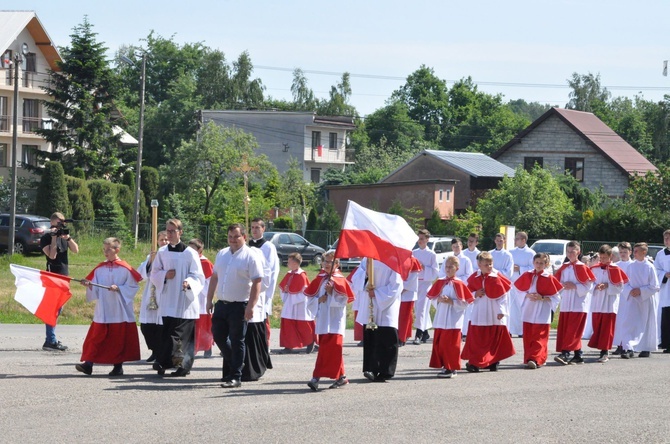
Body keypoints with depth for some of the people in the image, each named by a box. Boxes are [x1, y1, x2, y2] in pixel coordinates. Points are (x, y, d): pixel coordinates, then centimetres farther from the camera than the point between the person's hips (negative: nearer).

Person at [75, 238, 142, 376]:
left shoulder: (125, 269, -4)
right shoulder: (100, 269, 8)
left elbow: (133, 286, -3)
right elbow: (95, 289, 8)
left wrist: (119, 289, -15)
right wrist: (88, 285, -12)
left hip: (119, 311, -3)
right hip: (102, 311, 3)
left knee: (118, 339, 4)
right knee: (96, 337, -3)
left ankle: (118, 366, 13)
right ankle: (88, 364, -6)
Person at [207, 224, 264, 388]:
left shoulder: (250, 256, -9)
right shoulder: (222, 254, 12)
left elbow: (257, 282, -13)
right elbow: (214, 277, 19)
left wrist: (251, 306, -20)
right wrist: (209, 299, 14)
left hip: (239, 306, -6)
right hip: (221, 304, 6)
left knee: (236, 341, -1)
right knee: (218, 336, 9)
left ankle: (235, 377, 5)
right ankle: (232, 362, 31)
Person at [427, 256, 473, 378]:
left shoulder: (459, 284, -7)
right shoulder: (440, 282, 9)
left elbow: (464, 303, -9)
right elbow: (432, 297, 14)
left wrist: (451, 301, -17)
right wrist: (439, 300, -6)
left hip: (453, 320, -6)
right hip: (440, 318, 6)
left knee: (449, 344, -5)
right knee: (438, 343, 7)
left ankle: (451, 368, 2)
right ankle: (444, 366, 17)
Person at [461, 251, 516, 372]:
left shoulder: (497, 277, -6)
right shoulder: (474, 278, 1)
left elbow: (503, 295, -5)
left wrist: (502, 311, -11)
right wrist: (476, 294, -11)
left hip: (494, 314, -1)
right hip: (479, 314, 1)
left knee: (495, 338, 6)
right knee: (477, 338, -2)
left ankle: (493, 362, 18)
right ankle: (474, 362, 3)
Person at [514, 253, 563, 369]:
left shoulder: (549, 278, -6)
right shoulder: (527, 275, 4)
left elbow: (556, 298, -3)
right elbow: (519, 290, 12)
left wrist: (542, 298, -16)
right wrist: (527, 295, -7)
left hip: (542, 314, -4)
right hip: (528, 312, 4)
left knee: (539, 338, -9)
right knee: (528, 338, 6)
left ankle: (535, 359, -15)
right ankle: (528, 358, 14)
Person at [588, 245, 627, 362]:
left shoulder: (615, 269, -4)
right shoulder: (594, 269, 7)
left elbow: (620, 287, -4)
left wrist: (607, 286, -15)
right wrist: (596, 287, -10)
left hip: (609, 303, -4)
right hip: (596, 303, 4)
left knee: (606, 328, -3)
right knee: (596, 326, 5)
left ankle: (605, 351, 1)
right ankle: (603, 350, 15)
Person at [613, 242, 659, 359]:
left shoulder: (649, 267, -6)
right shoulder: (631, 266, 5)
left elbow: (655, 287, -6)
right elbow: (626, 283, 9)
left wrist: (640, 291, -15)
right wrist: (630, 291, -11)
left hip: (646, 301, -3)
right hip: (632, 300, 3)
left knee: (646, 324, 7)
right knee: (628, 323, -11)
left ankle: (646, 349, 20)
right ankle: (628, 348, -15)